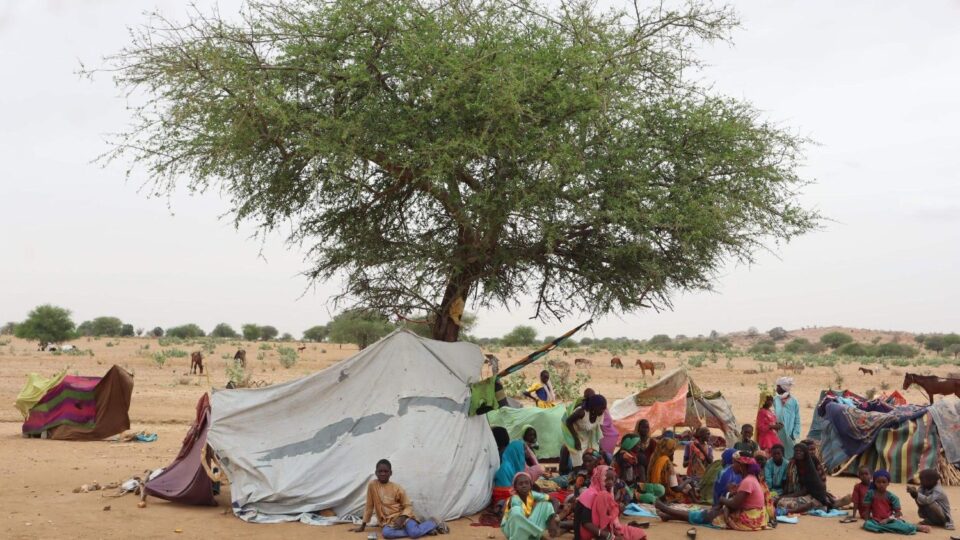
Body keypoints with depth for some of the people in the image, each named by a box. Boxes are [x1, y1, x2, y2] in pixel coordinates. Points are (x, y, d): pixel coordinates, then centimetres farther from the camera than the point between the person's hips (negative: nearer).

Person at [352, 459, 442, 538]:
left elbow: (408, 506, -1)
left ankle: (433, 523, -1)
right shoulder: (372, 485, -3)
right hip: (388, 521, 2)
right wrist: (363, 526, 7)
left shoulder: (397, 489, -5)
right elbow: (369, 506, 6)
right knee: (386, 533, -35)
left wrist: (402, 518, -20)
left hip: (400, 516, -2)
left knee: (414, 533, -31)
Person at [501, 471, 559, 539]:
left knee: (546, 504, -6)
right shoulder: (515, 499, -25)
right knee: (516, 511, -36)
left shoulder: (532, 494, -9)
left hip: (527, 528, 6)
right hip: (511, 528, -6)